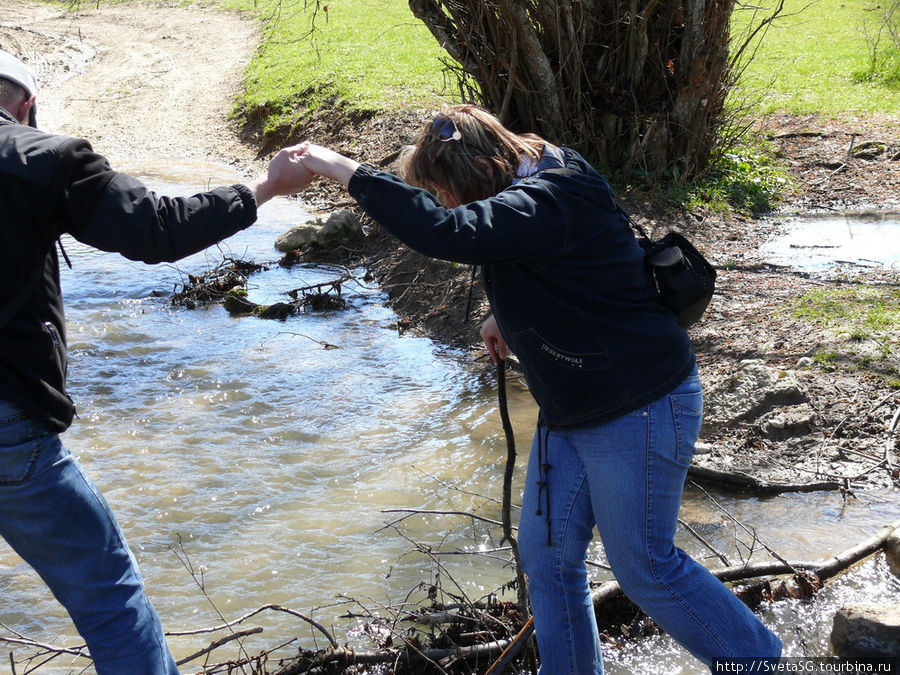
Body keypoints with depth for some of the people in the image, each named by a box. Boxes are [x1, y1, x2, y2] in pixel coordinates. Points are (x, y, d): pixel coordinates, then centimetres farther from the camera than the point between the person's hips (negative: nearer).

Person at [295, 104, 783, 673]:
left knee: (645, 566, 3)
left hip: (639, 411, -10)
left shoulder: (548, 204, -28)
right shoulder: (533, 192, 5)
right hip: (571, 412, 10)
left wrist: (349, 172, -36)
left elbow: (445, 232, -42)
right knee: (546, 553, 13)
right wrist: (508, 316, 19)